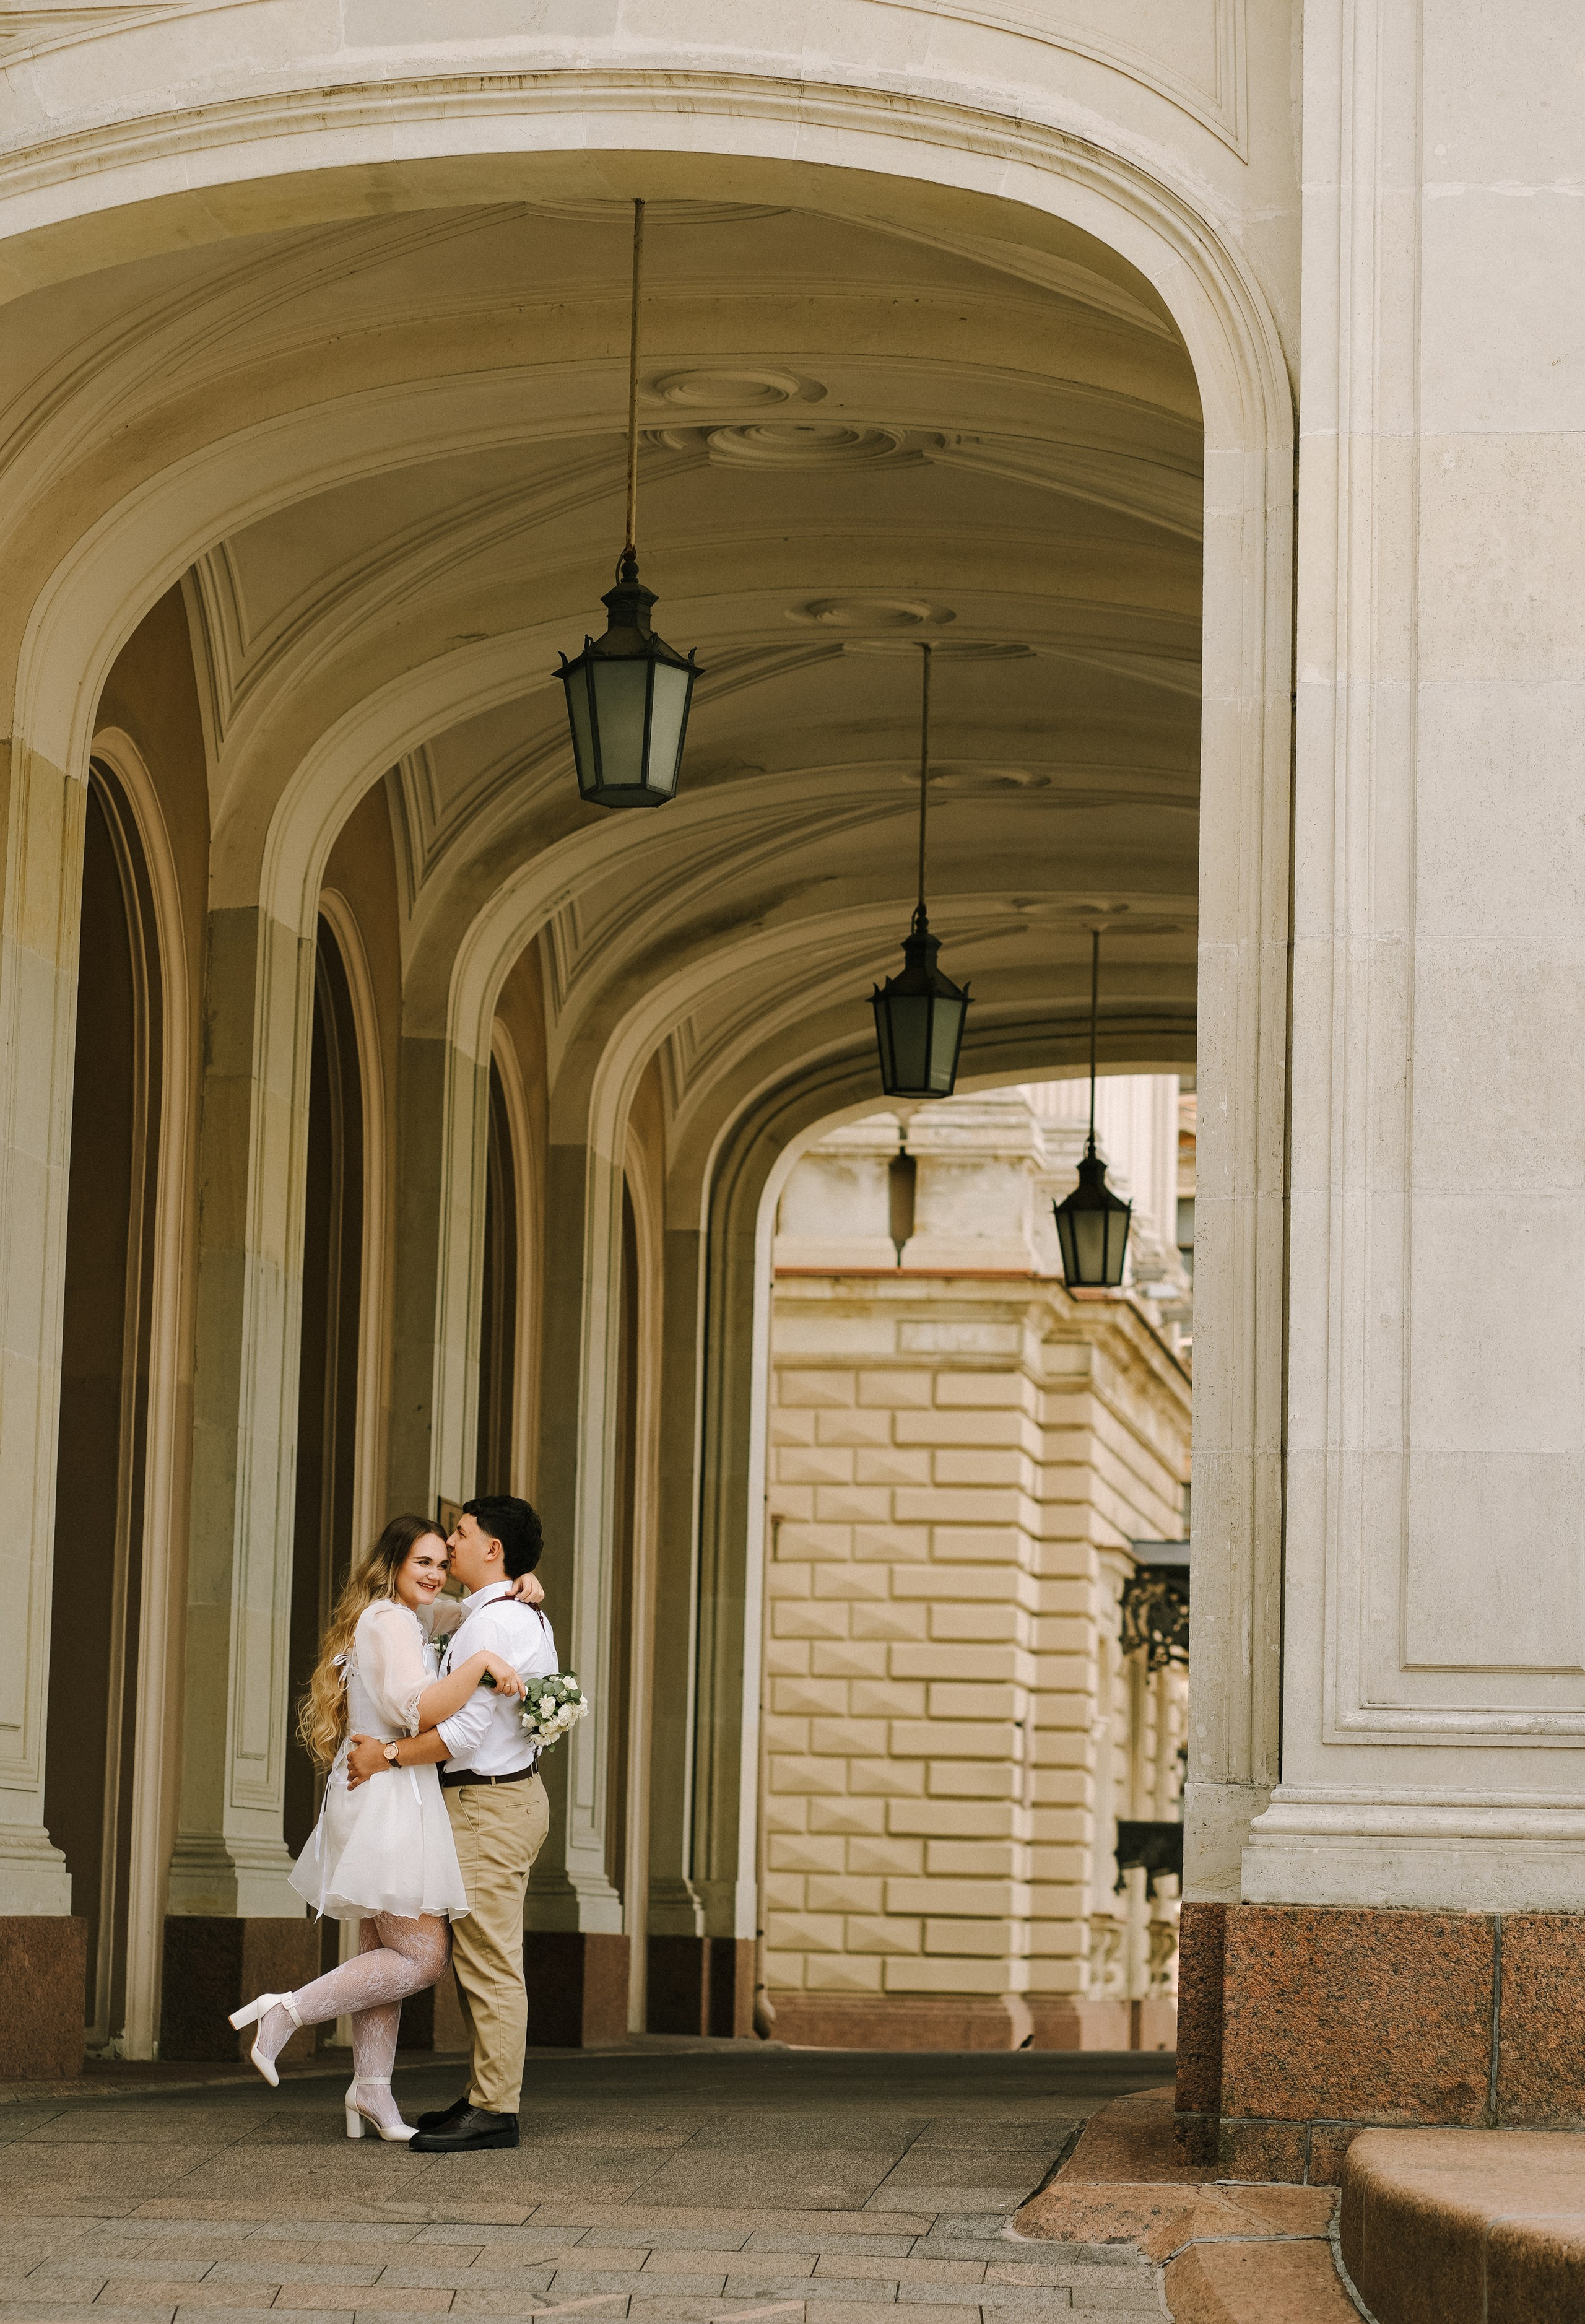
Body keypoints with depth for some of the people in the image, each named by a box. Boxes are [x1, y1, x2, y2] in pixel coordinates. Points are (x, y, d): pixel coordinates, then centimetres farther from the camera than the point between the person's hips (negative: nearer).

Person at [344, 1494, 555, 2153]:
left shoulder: (494, 1623, -17)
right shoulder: (527, 1617, 16)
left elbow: (465, 1731, -21)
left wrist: (384, 1757, -13)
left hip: (489, 1803, -11)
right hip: (510, 1792, 11)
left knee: (488, 1961, -9)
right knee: (477, 1958, 14)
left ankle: (494, 2110, -7)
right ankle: (485, 2095, 18)